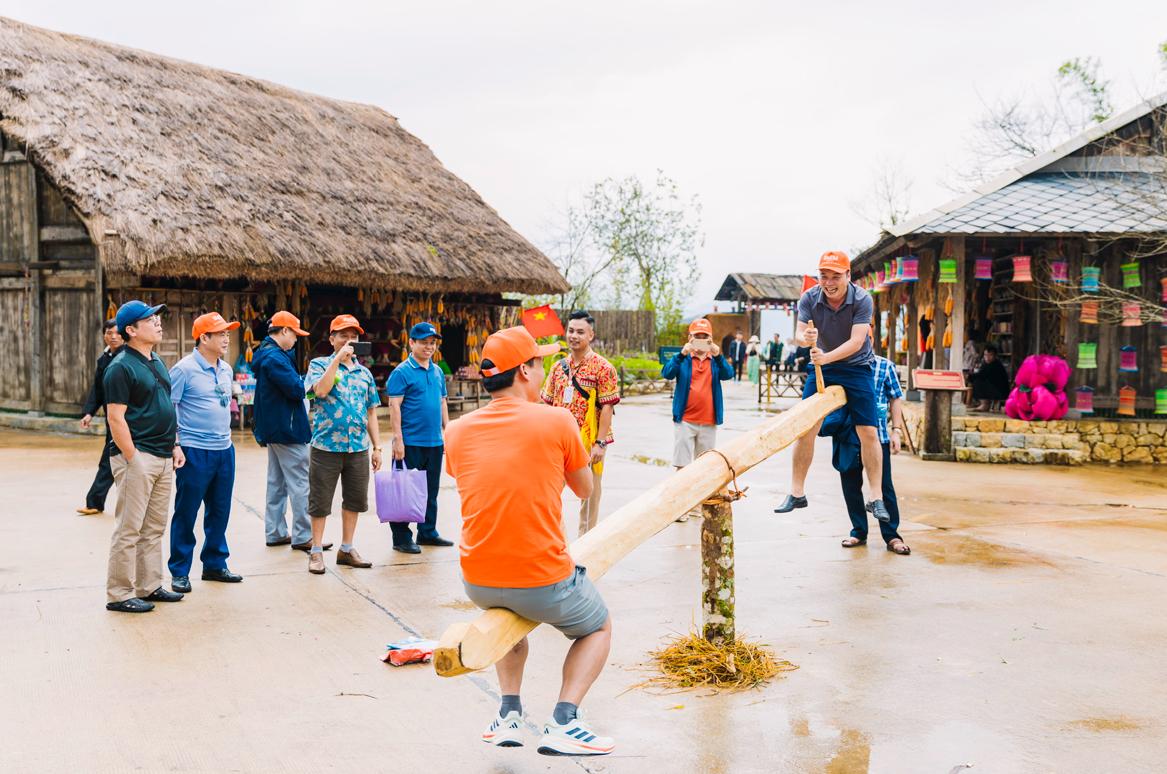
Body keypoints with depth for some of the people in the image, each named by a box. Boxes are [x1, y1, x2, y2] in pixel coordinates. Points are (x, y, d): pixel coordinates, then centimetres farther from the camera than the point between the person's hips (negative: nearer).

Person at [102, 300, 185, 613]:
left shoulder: (157, 362, 16)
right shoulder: (122, 366, -12)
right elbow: (116, 417, -16)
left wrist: (174, 445, 15)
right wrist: (132, 459, -19)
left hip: (163, 458, 9)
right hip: (138, 457, -9)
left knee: (154, 528, 14)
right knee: (129, 529, -4)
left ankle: (149, 586, 23)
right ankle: (119, 595, 3)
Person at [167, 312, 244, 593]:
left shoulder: (226, 370, 11)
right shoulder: (184, 369, -11)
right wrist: (175, 446, -16)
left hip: (225, 450, 7)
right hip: (195, 452, -7)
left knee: (219, 512, 13)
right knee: (186, 513, 2)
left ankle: (215, 564, 25)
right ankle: (180, 572, 11)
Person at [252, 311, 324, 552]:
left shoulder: (266, 354, 14)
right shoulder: (276, 358, -19)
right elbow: (297, 389, -23)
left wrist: (301, 380, -1)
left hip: (273, 429, 11)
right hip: (287, 428, -11)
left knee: (277, 482, 15)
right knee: (300, 483, -6)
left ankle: (275, 532, 21)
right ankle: (303, 536, -3)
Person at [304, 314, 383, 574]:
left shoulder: (364, 372, 14)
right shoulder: (319, 364, 1)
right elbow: (320, 390, -21)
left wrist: (377, 447, 10)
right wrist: (338, 358, -17)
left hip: (359, 447, 5)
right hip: (326, 445, -4)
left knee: (355, 500, 10)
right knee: (320, 502, 3)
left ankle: (346, 549, 22)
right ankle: (316, 551, 14)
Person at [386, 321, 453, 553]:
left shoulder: (438, 371, 13)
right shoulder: (402, 372, -8)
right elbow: (394, 406, -12)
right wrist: (398, 439, -16)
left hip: (435, 442, 7)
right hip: (411, 442, -7)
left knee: (431, 491, 14)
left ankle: (428, 532, 25)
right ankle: (401, 538, 6)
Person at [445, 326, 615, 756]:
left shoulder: (457, 432, 2)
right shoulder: (556, 421, -9)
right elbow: (585, 489, 6)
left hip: (478, 582, 4)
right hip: (544, 582, -4)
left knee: (511, 615, 39)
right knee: (598, 628, 26)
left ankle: (509, 713, 24)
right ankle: (563, 723, 5)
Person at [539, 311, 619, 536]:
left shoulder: (602, 368, -7)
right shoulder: (558, 367, 9)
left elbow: (607, 408, -11)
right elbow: (549, 405, 13)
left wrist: (600, 443, -16)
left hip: (589, 442, -5)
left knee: (589, 494, 6)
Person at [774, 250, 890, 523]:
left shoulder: (862, 300, -19)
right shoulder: (809, 298, -11)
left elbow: (856, 341, -26)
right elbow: (799, 333, -18)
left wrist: (826, 357, -41)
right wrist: (805, 338, -43)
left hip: (856, 366, -2)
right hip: (821, 367, 2)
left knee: (868, 432, -7)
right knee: (805, 428, -4)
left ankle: (876, 498, 1)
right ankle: (796, 493, 6)